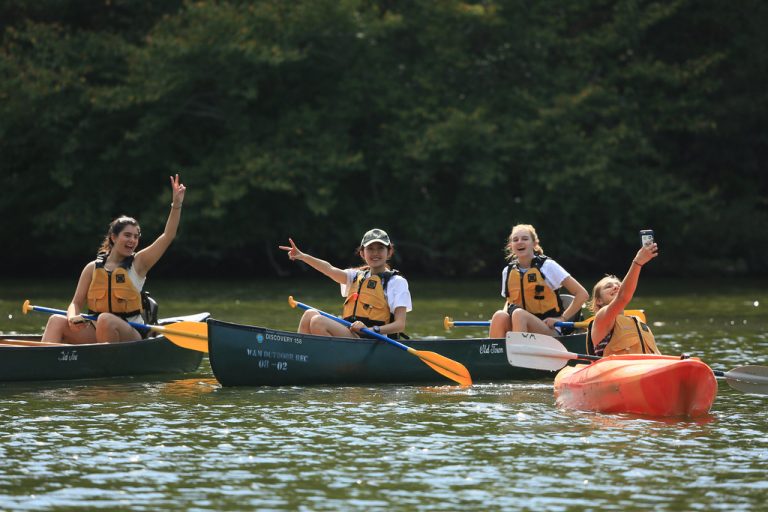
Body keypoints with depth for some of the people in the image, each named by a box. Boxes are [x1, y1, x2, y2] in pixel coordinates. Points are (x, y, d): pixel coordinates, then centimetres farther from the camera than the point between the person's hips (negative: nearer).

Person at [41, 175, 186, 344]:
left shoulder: (138, 263, 5)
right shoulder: (93, 268, 10)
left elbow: (168, 236, -4)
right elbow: (76, 303, 8)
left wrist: (176, 204, -15)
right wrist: (73, 317, -16)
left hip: (130, 334, -3)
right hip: (95, 333, 3)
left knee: (105, 319, -36)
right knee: (57, 321, -21)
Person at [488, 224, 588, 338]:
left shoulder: (547, 266, -2)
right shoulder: (508, 272, 11)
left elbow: (582, 294, -2)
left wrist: (562, 318, -9)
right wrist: (504, 315, 4)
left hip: (550, 330, -4)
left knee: (519, 314, -34)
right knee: (499, 316, -28)